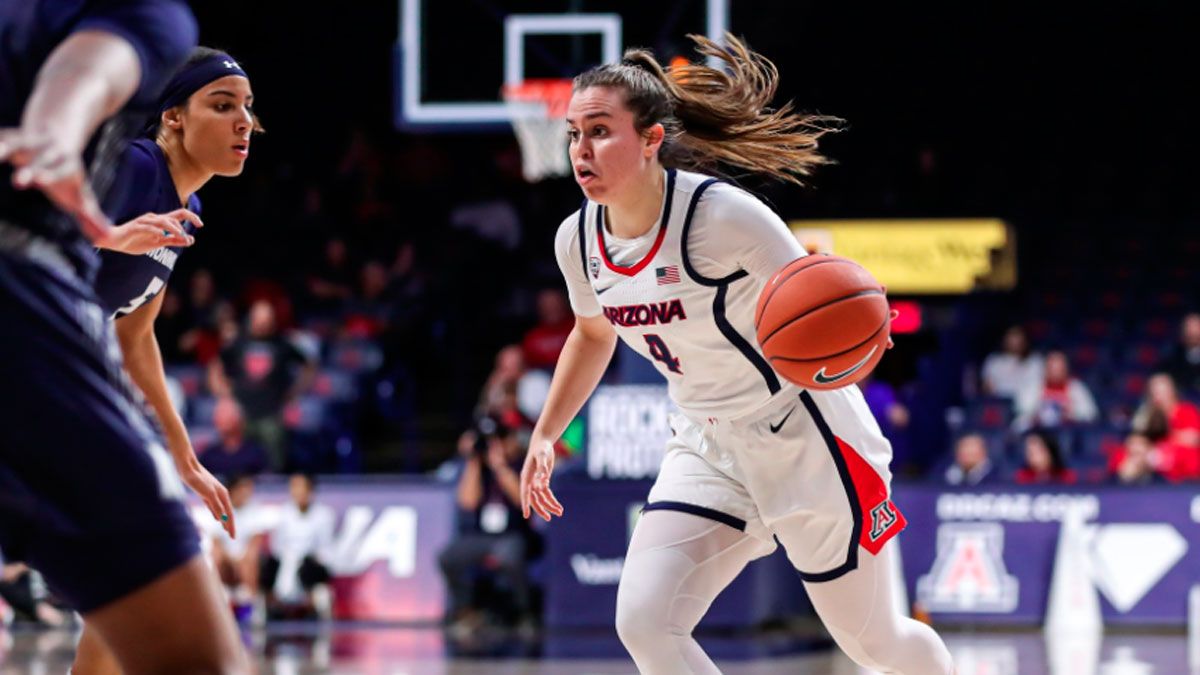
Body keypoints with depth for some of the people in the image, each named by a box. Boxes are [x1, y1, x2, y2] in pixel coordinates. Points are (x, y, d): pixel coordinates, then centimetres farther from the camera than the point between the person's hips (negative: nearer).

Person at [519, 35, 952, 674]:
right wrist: (545, 437, 17)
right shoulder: (578, 240, -5)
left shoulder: (722, 216, -25)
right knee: (642, 622, -16)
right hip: (707, 452, 5)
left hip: (805, 443, -5)